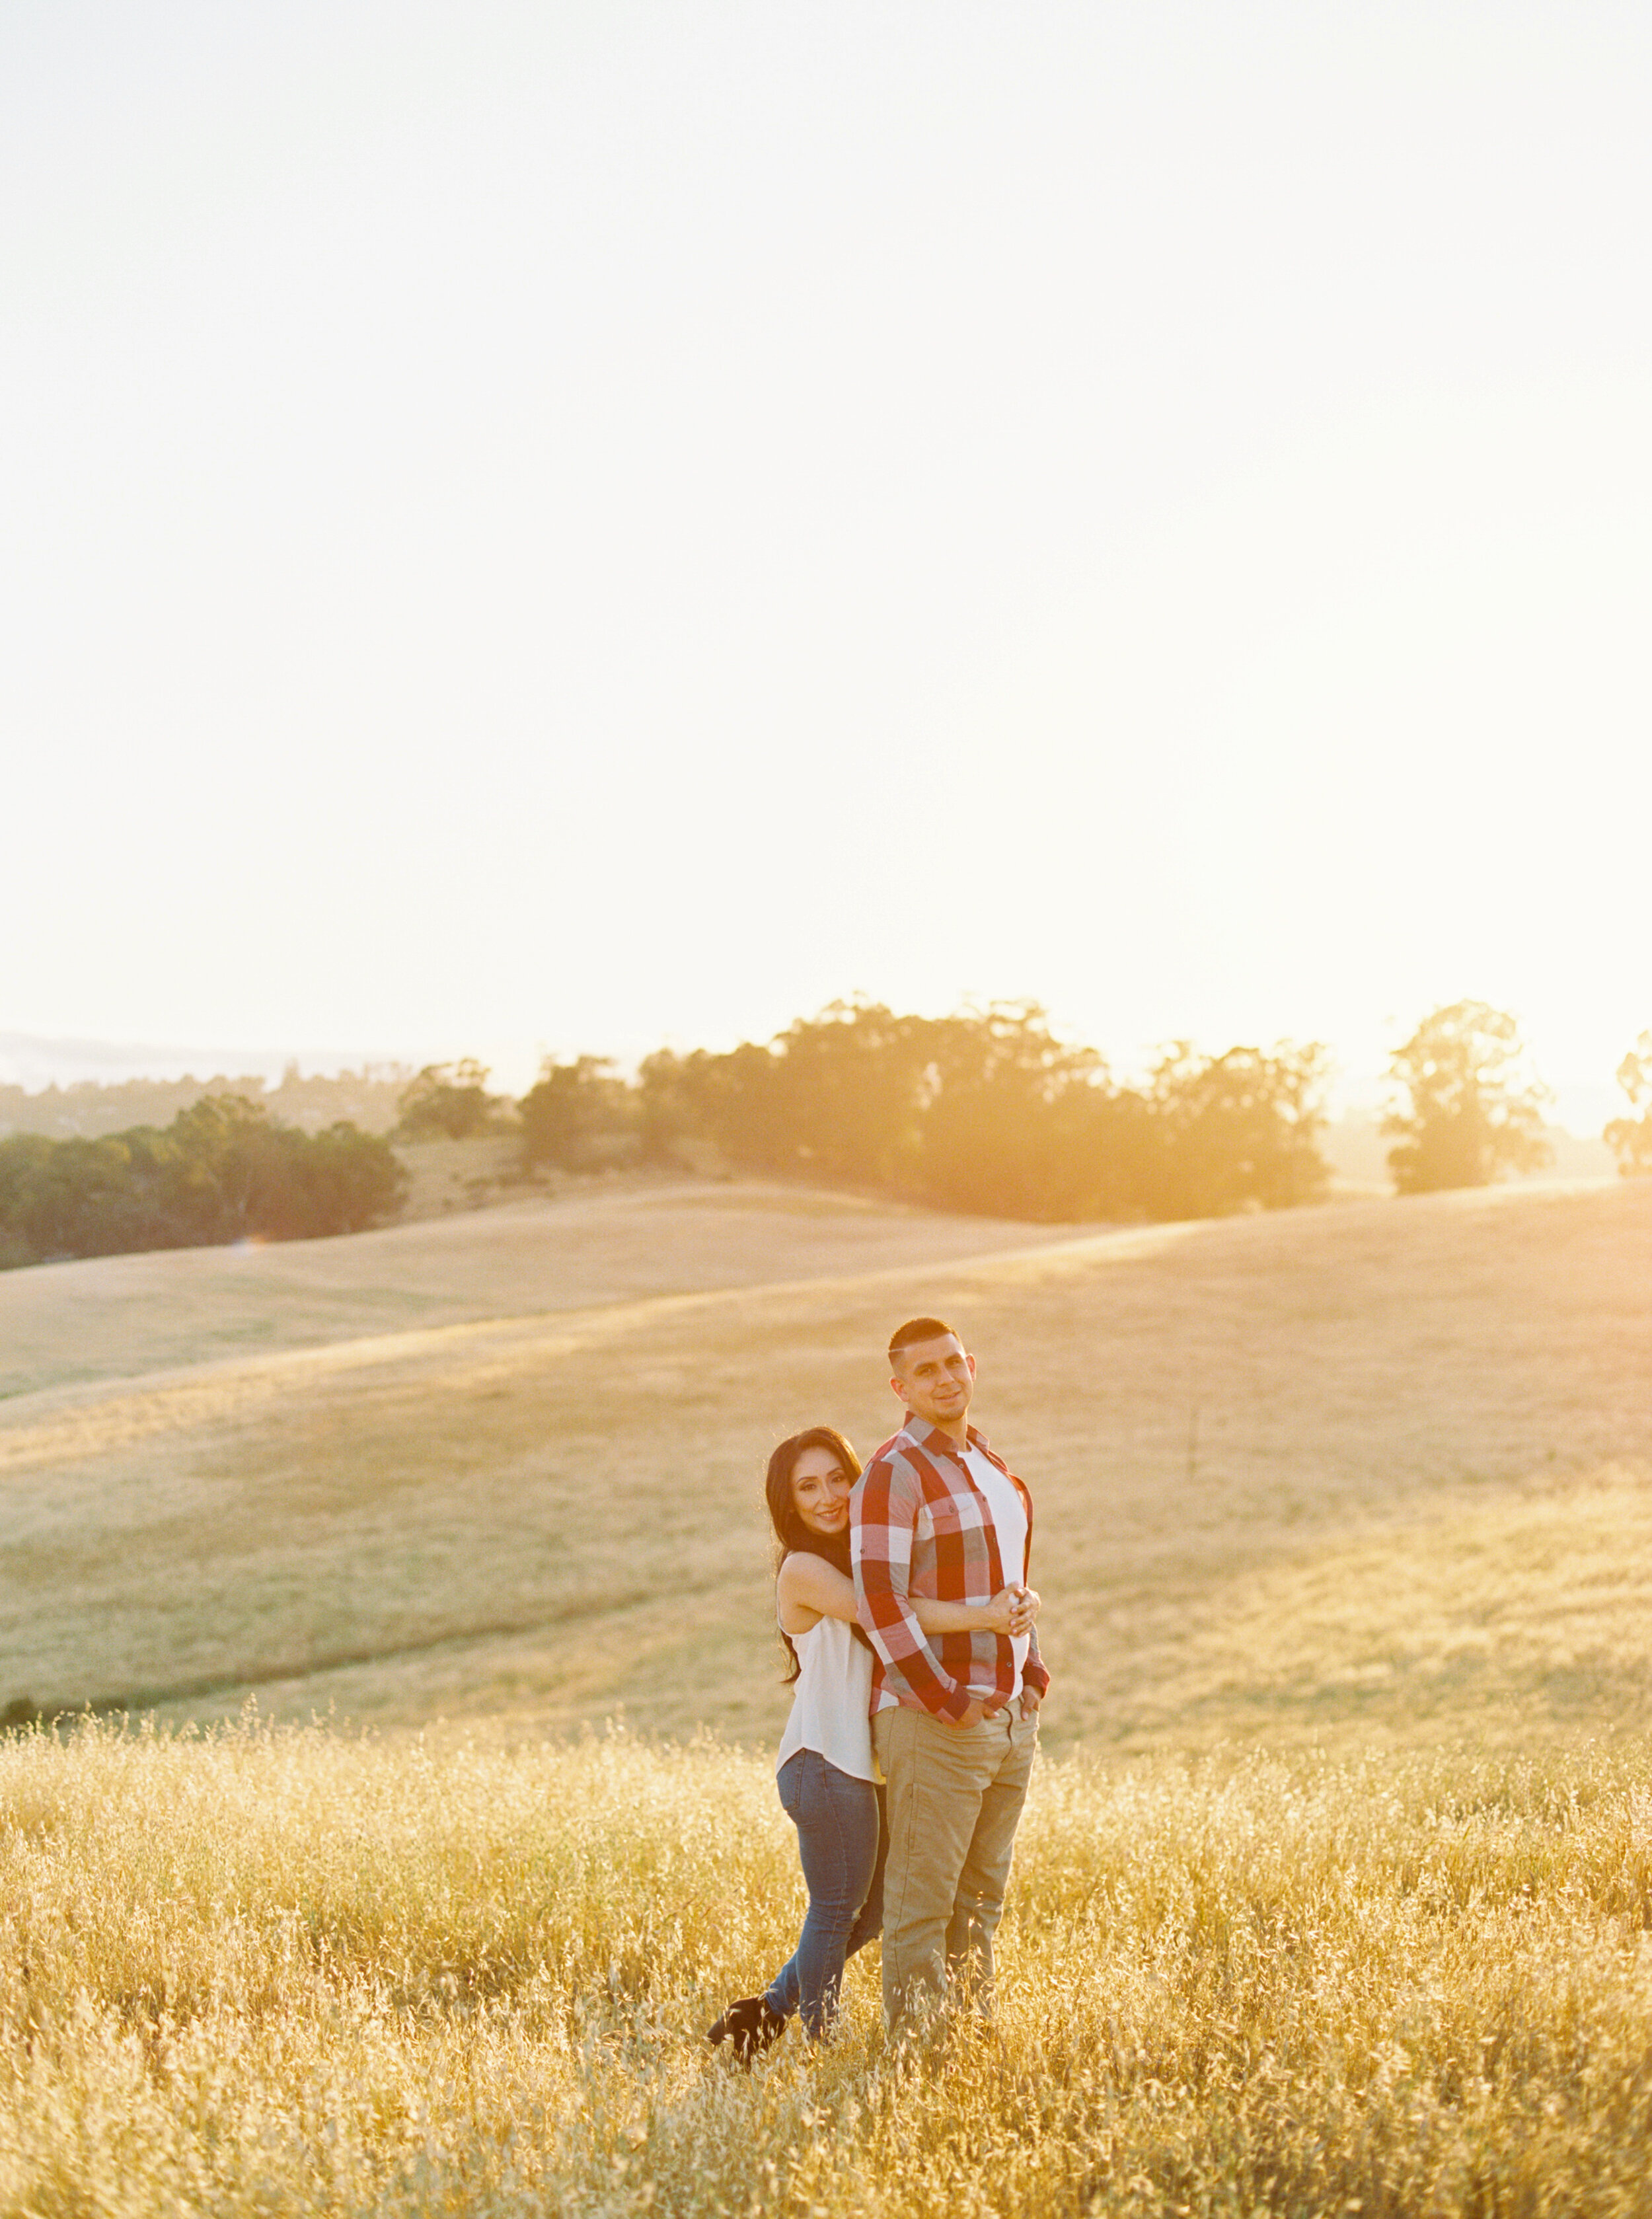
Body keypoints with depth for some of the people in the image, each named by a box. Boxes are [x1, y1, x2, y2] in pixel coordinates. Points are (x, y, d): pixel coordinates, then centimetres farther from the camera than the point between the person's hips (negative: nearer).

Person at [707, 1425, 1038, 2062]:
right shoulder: (803, 1568, -12)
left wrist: (1017, 1602, -17)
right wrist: (985, 1616, -29)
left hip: (863, 1762, 9)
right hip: (825, 1763, -9)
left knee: (868, 1911, 17)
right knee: (838, 1910, 0)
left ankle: (769, 2011, 27)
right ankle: (818, 2045, 13)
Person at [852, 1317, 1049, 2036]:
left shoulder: (992, 1468, 16)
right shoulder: (894, 1474, -12)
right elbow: (879, 1600, -19)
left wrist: (1033, 1675, 14)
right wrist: (945, 1701, -19)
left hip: (1008, 1715, 8)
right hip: (932, 1724, -8)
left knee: (982, 1895, 14)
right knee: (922, 1901, -4)